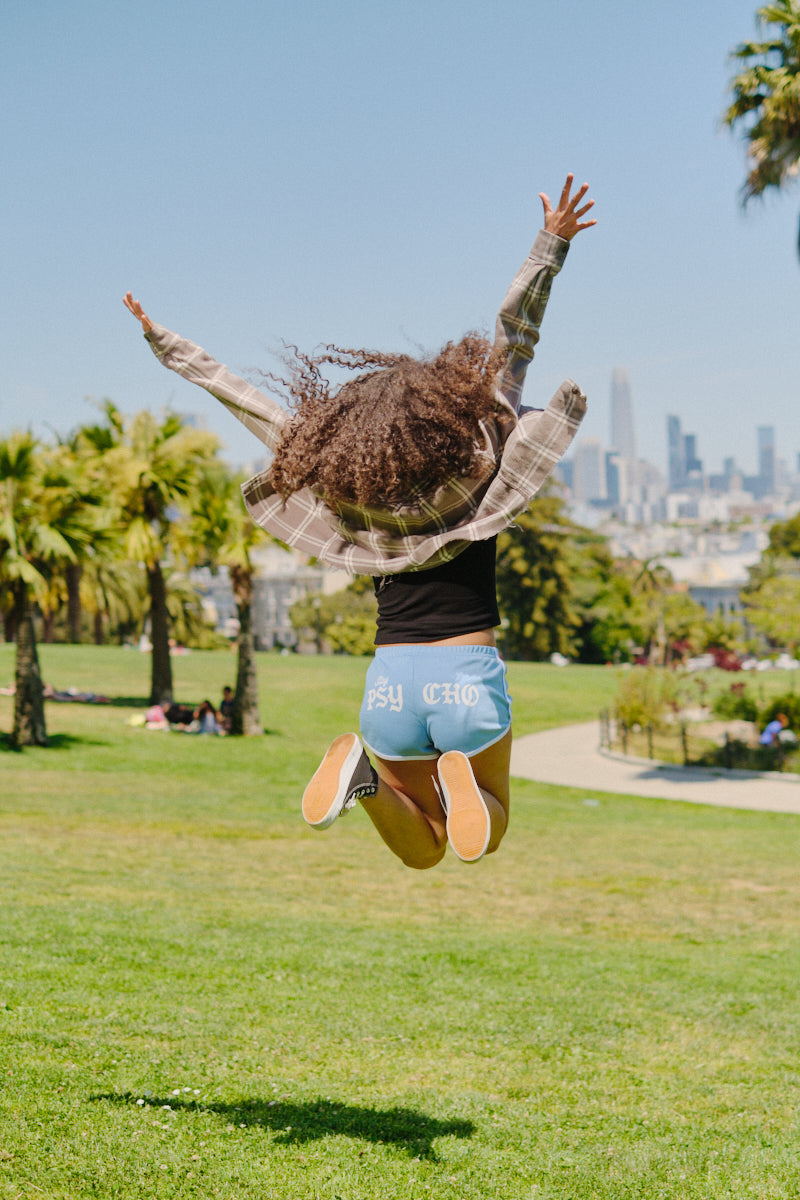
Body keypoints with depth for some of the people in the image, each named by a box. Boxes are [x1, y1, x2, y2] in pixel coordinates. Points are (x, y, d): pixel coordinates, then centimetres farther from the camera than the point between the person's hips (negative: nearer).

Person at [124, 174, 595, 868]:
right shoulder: (478, 470, -2)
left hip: (390, 684, 2)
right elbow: (515, 335, -5)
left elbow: (250, 403, 10)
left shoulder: (338, 485, 3)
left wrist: (168, 346, 19)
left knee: (423, 849, 20)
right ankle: (461, 777, -15)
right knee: (483, 834, 20)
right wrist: (551, 245, -7)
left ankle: (365, 772, -11)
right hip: (468, 678, -2)